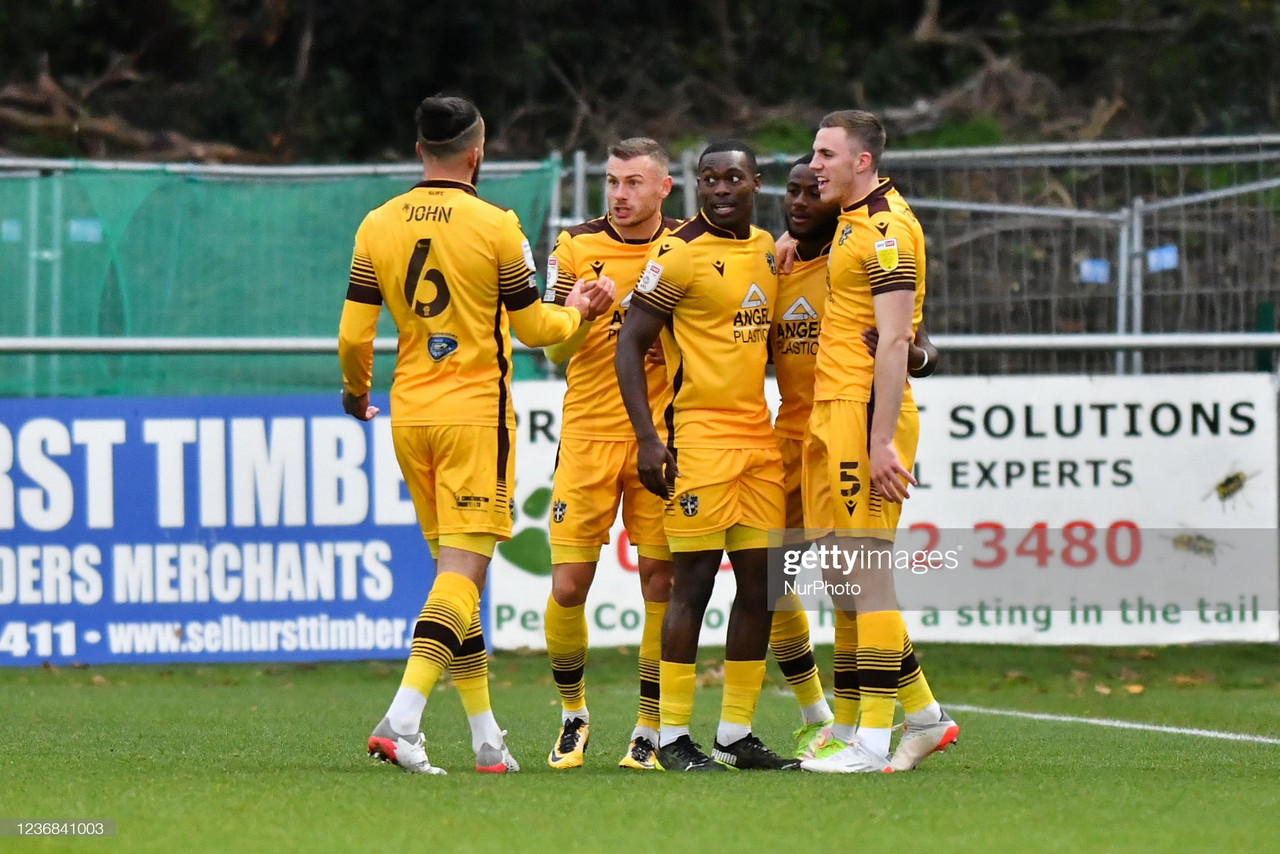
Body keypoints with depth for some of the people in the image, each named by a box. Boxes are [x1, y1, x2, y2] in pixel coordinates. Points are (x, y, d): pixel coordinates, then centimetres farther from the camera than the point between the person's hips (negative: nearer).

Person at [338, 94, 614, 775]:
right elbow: (532, 328, 2)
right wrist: (576, 312, 23)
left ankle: (485, 735, 14)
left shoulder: (378, 226, 3)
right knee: (463, 570, -8)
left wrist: (355, 391, 23)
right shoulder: (496, 227, -8)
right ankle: (401, 719, -24)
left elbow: (354, 335, 3)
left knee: (452, 567, 13)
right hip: (474, 413, -5)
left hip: (409, 414, 5)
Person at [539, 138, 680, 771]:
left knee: (661, 585, -2)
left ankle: (651, 729, 8)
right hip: (588, 433, 0)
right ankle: (572, 713, 18)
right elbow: (555, 350, 0)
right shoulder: (576, 248, 3)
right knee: (567, 587, -4)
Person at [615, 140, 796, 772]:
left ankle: (736, 735, 13)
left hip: (758, 438, 7)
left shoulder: (767, 250, 14)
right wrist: (647, 438, -16)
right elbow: (630, 345, -9)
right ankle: (673, 737, -1)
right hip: (700, 435, -7)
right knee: (693, 582, -7)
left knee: (759, 581, 6)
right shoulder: (681, 253, -9)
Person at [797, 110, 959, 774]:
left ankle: (872, 742, -7)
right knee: (844, 575, 11)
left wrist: (881, 441, -22)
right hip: (829, 414, 10)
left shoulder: (886, 228, -13)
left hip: (864, 413, -10)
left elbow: (893, 342, -18)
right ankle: (923, 715, 19)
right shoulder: (851, 221, 16)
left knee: (865, 570, -8)